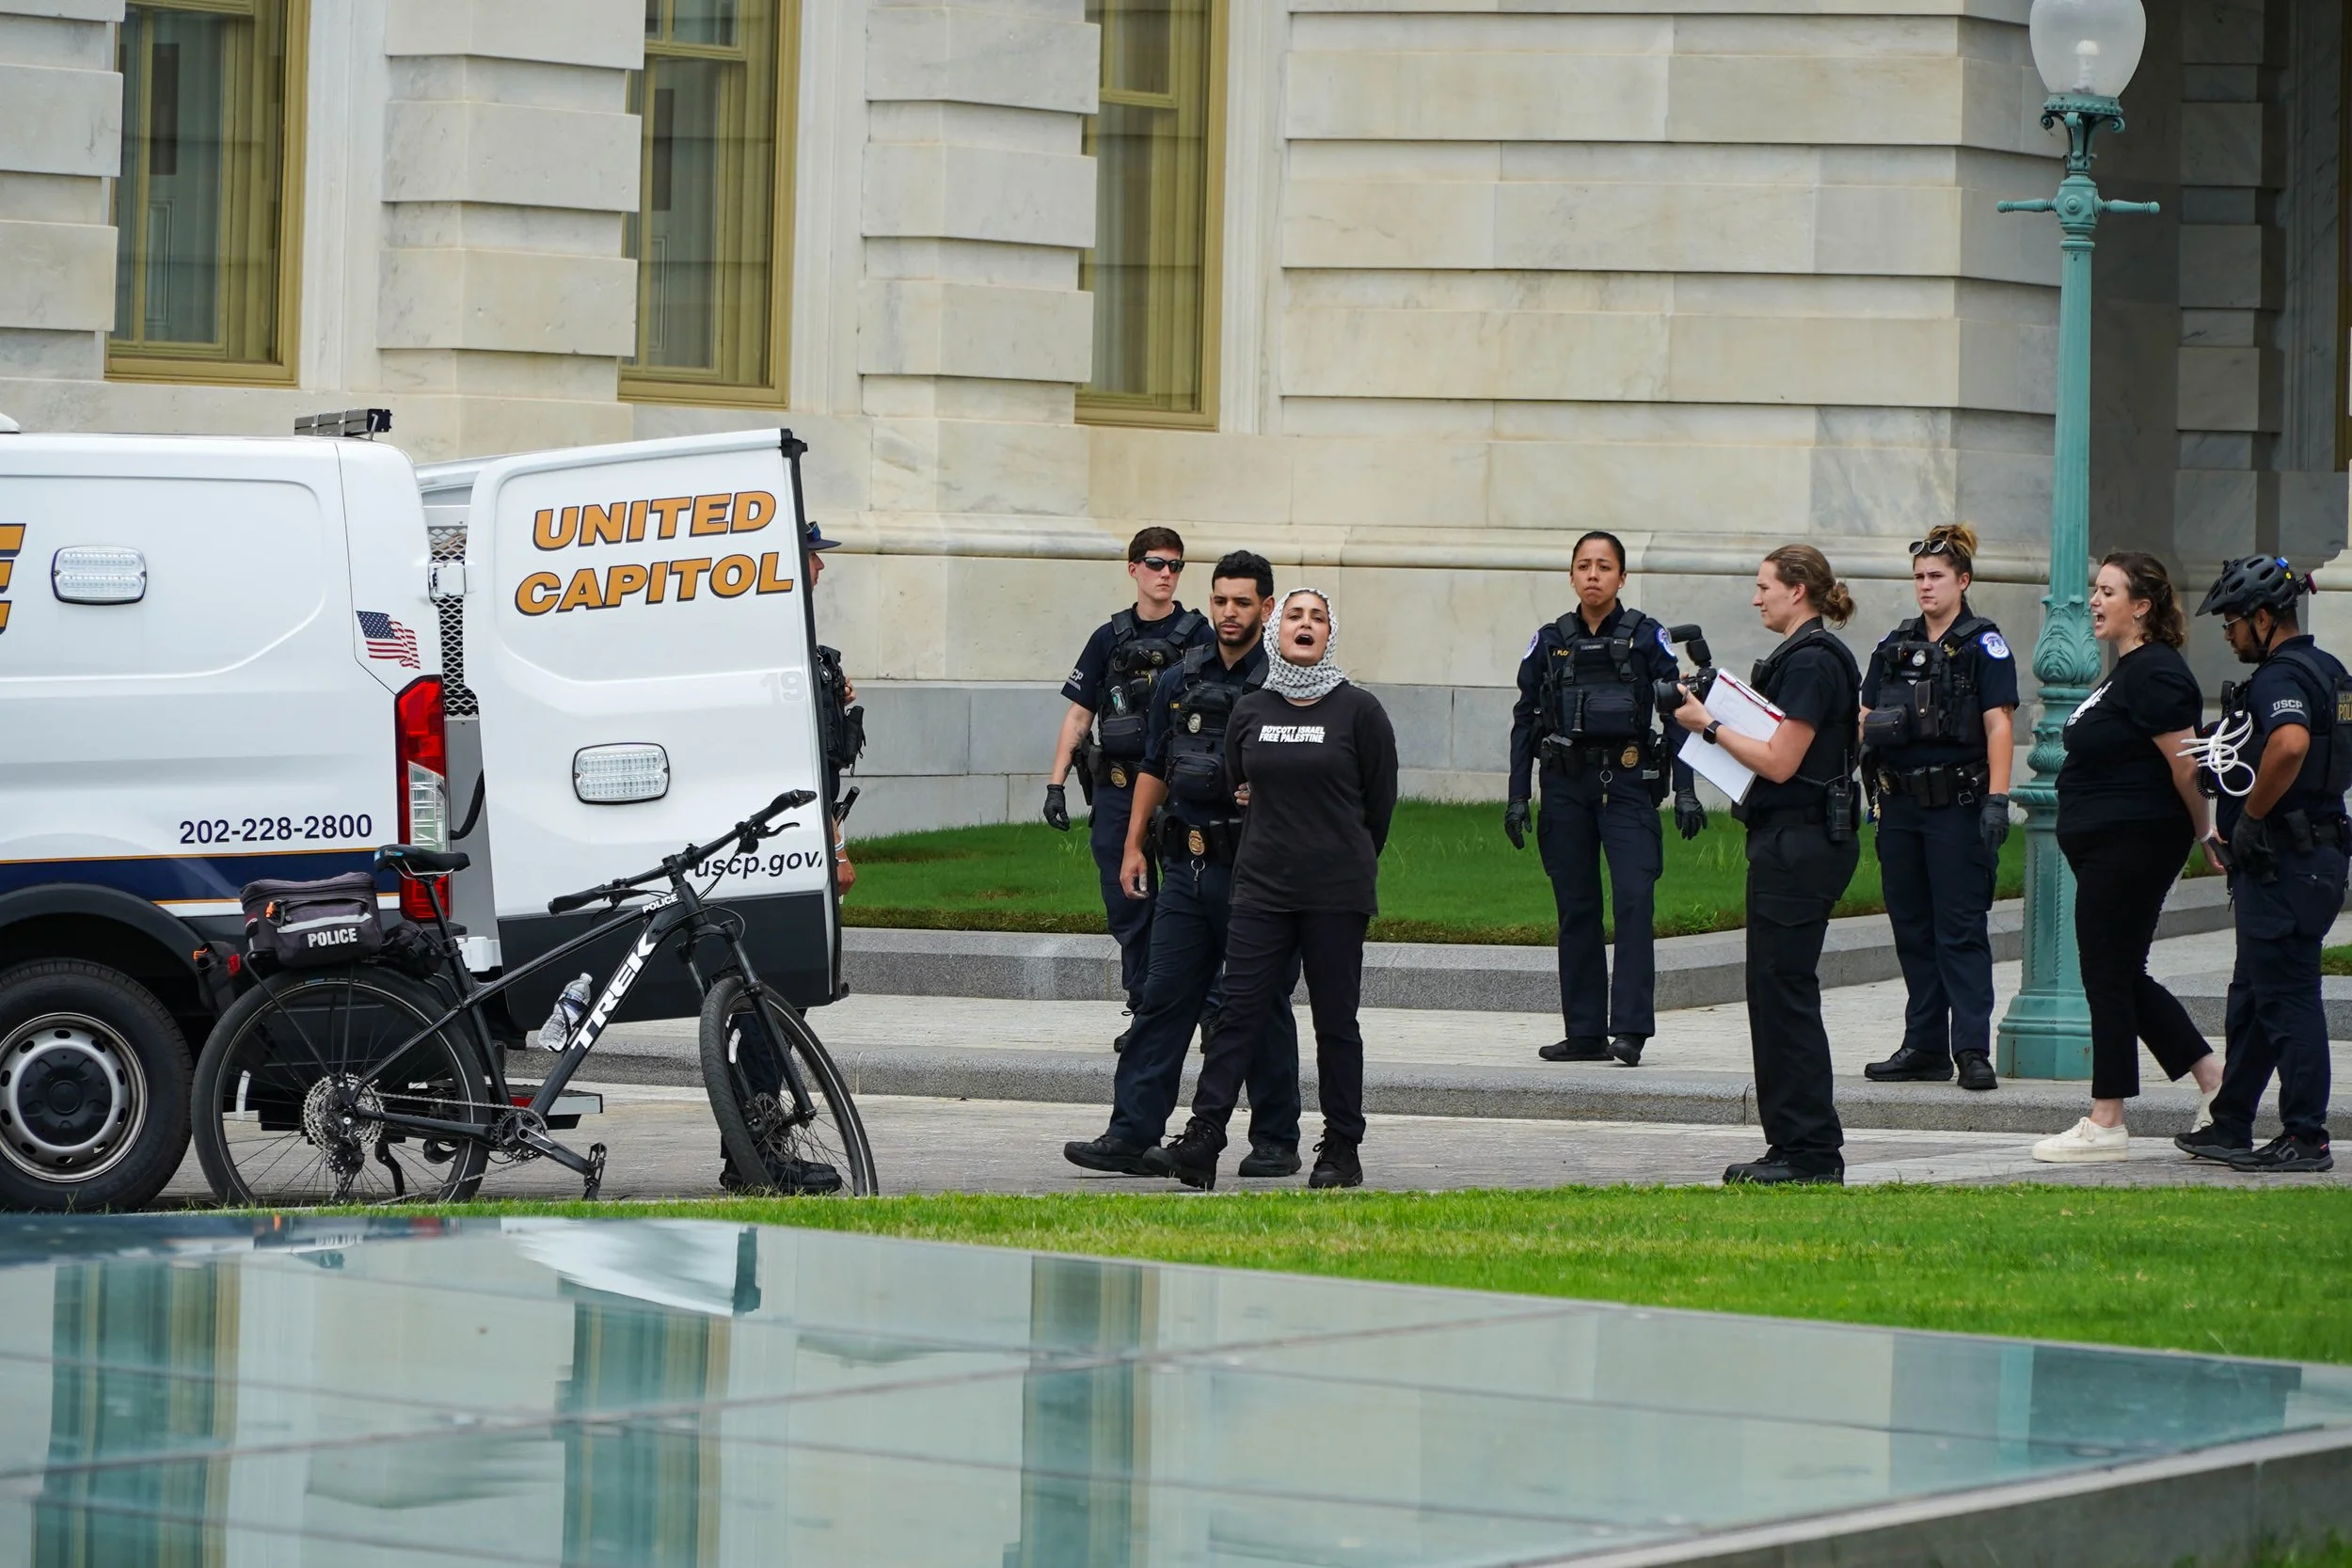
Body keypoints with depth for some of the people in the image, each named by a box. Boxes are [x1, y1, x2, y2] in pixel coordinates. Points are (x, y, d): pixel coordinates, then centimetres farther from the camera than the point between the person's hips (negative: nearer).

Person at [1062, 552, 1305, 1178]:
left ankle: (1275, 1140, 12)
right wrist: (1134, 846, 14)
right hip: (1184, 867, 5)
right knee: (1162, 1001, 2)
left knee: (1262, 1008, 3)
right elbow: (1154, 769, 19)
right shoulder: (1179, 681, 12)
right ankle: (1132, 1135, 2)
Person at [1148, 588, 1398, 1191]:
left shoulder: (1359, 711, -2)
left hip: (1337, 893, -2)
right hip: (1261, 891, 2)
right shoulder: (1249, 713, 7)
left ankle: (1342, 1149, 11)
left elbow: (1380, 802, 5)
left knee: (1335, 1023, 3)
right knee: (1239, 1013, -4)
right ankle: (1201, 1142, -8)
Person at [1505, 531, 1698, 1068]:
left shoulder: (1647, 638, 3)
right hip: (1566, 785, 3)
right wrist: (1518, 797, 6)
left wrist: (1685, 791, -5)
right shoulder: (1549, 642, 9)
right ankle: (1585, 1033, 9)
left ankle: (1630, 1028, -16)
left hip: (1628, 784, -3)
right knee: (1575, 909, 4)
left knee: (1634, 899, -15)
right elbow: (1525, 721, 11)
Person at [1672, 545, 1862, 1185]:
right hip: (1788, 839, 11)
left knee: (1784, 990, -8)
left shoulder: (1812, 662, -16)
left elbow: (1780, 762, -20)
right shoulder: (1805, 656, 16)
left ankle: (1812, 1152, -5)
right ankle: (1793, 1147, 15)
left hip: (1800, 844, -11)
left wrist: (1709, 726, -10)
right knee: (1774, 991, 12)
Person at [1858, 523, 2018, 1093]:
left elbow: (1998, 726, -9)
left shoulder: (1984, 645, -3)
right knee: (1912, 928, 8)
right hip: (1901, 805, 6)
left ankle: (1973, 1050, -8)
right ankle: (1925, 1048, 14)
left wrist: (1997, 799, -17)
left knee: (1961, 929, -7)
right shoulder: (1896, 646, 14)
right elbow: (1866, 715, 15)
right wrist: (1873, 729, -9)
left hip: (1957, 805, -6)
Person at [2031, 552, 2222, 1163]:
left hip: (2131, 846, -11)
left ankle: (2105, 1124, 2)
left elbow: (2185, 765, -19)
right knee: (2122, 977, 13)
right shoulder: (2127, 671, 16)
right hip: (2107, 847, 11)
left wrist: (2205, 834, -10)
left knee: (2109, 977, -4)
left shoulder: (2153, 673, -16)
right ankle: (2215, 1081, 18)